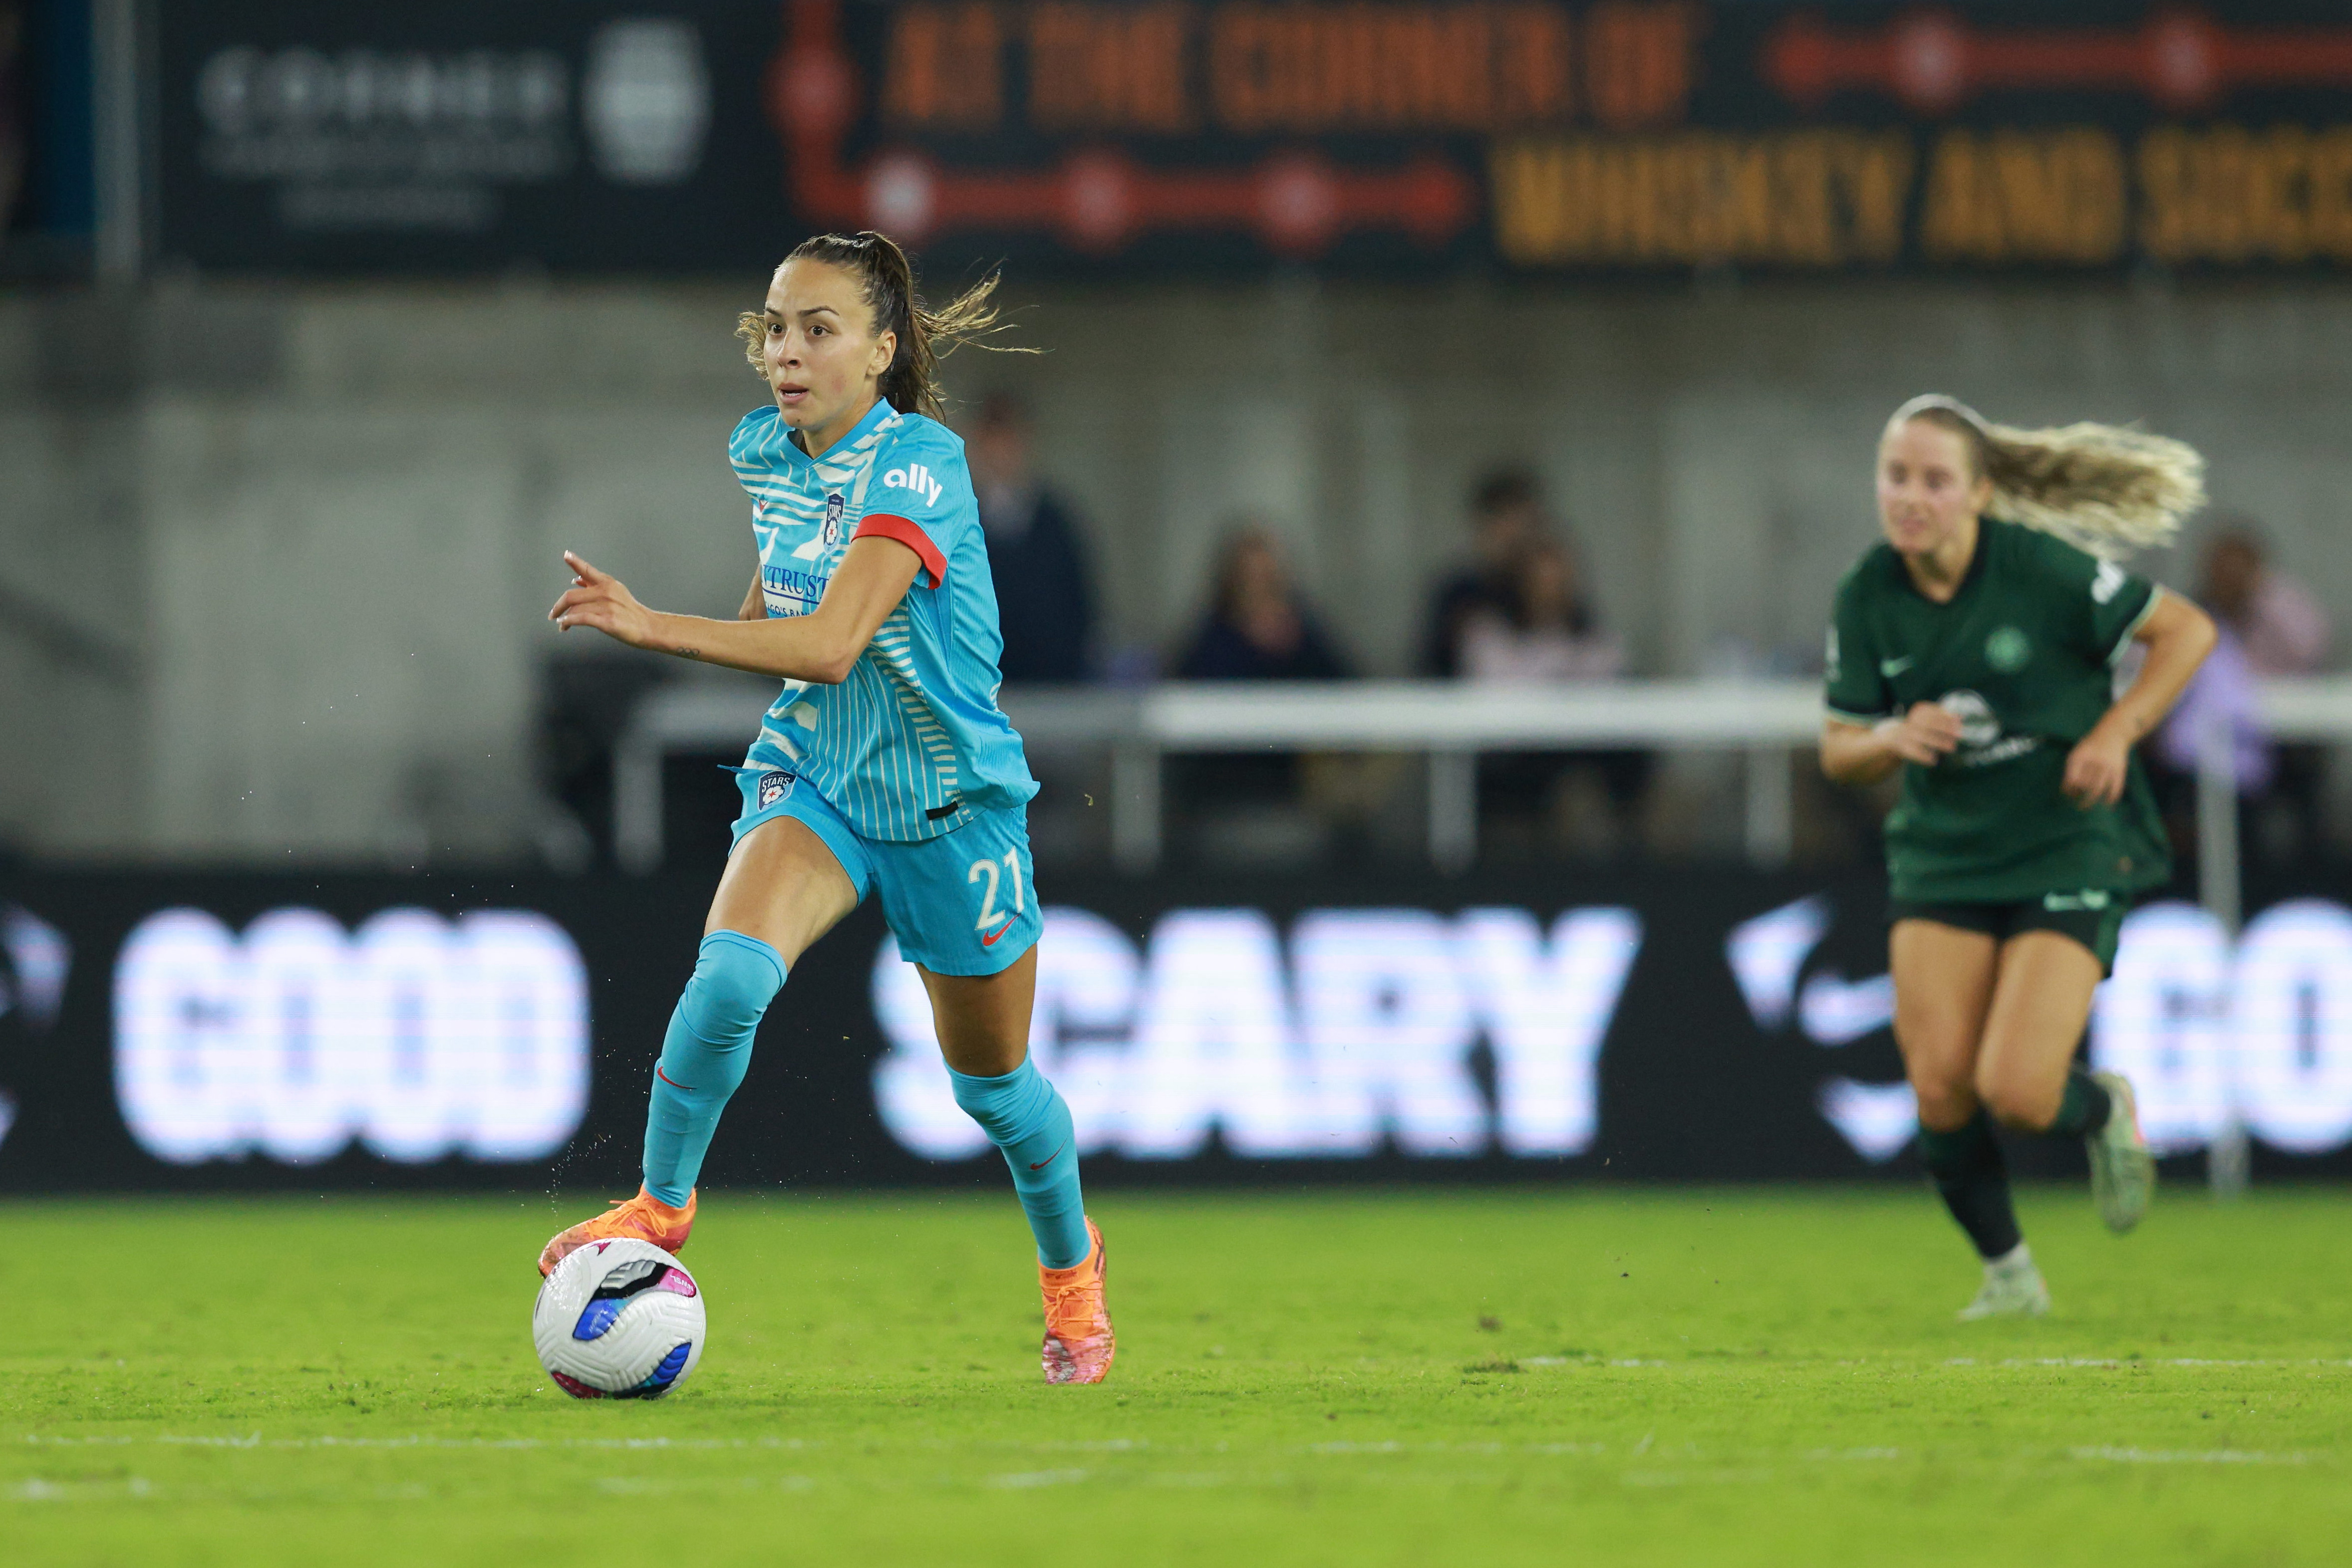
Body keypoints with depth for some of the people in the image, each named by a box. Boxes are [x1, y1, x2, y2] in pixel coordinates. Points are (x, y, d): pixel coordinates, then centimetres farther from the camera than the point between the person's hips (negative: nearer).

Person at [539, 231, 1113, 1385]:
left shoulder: (917, 466, -25)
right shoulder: (765, 454, -3)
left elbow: (829, 644, -38)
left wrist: (658, 629, -44)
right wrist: (762, 609, 0)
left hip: (949, 799, -4)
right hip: (812, 774, 4)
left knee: (990, 1080, 13)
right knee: (731, 968, -28)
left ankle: (1070, 1261, 41)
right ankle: (660, 1204, -10)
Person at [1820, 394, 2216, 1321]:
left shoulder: (2041, 569, -16)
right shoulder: (1868, 599, -4)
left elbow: (2186, 630, -5)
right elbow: (1839, 754, 6)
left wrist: (2116, 732, -15)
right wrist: (1892, 738, -17)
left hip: (2070, 849, -4)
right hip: (1942, 855, 4)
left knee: (2016, 1091, -16)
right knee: (1939, 1087, -8)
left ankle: (2103, 1112, 22)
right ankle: (2007, 1274, 16)